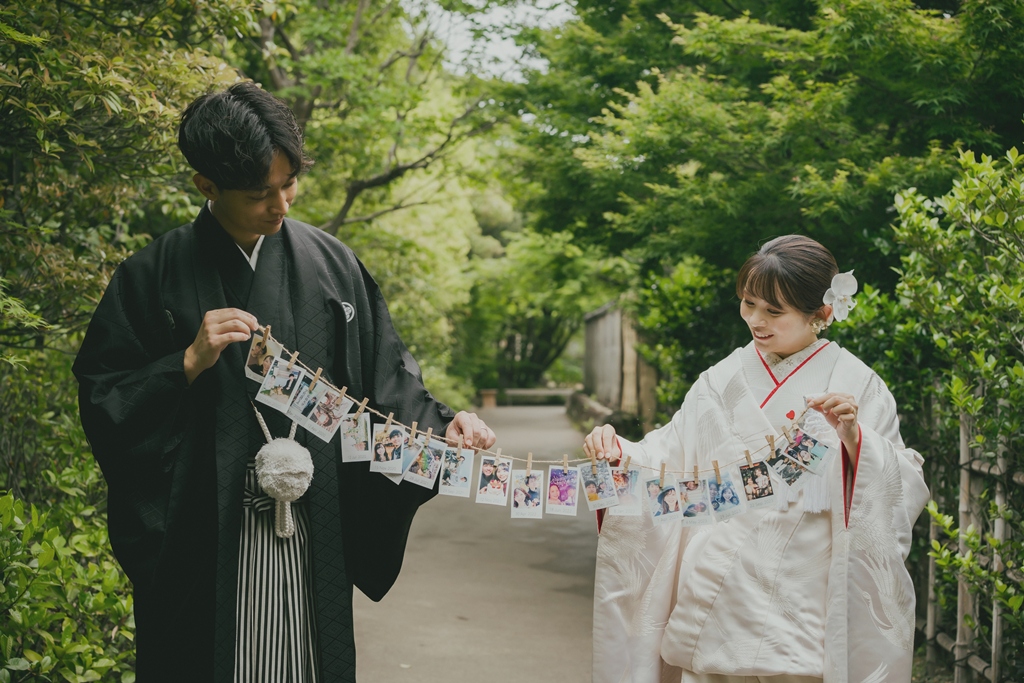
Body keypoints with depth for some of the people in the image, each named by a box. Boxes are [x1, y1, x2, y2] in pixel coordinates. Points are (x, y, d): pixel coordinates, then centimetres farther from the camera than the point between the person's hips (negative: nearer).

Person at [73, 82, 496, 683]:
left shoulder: (329, 263, 5)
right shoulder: (157, 275, -1)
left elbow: (384, 372, 7)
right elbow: (101, 397, -1)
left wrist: (440, 423, -9)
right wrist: (189, 364, -14)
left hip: (310, 534, 2)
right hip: (201, 539, -1)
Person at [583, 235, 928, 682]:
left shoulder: (857, 385, -2)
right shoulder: (721, 381, 8)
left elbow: (902, 492, -8)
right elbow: (668, 461, 6)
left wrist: (852, 435, -24)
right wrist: (617, 453, -12)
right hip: (721, 597, 3)